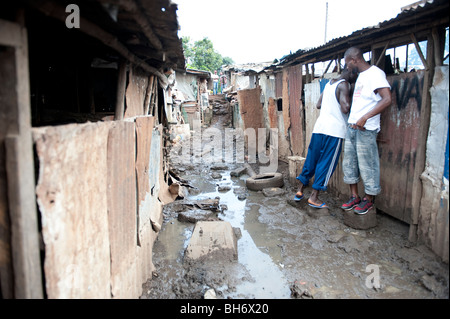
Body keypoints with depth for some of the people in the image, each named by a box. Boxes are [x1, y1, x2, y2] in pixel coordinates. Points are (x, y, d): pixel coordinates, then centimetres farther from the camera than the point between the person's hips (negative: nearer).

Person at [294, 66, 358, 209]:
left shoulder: (329, 83, 17)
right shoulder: (344, 85, -8)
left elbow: (318, 104, 22)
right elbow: (345, 108, -20)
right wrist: (350, 96, -3)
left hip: (319, 127, 8)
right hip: (334, 130, -8)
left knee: (311, 160, 14)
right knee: (326, 164, 0)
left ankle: (299, 191, 21)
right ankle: (314, 197, 4)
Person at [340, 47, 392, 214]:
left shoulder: (375, 73, -11)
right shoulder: (360, 75, 18)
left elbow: (387, 99, -22)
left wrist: (365, 117, -27)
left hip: (366, 129, -9)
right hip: (352, 127, 9)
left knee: (367, 165, 0)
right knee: (349, 163, 12)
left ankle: (369, 200, 15)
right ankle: (354, 197, 23)